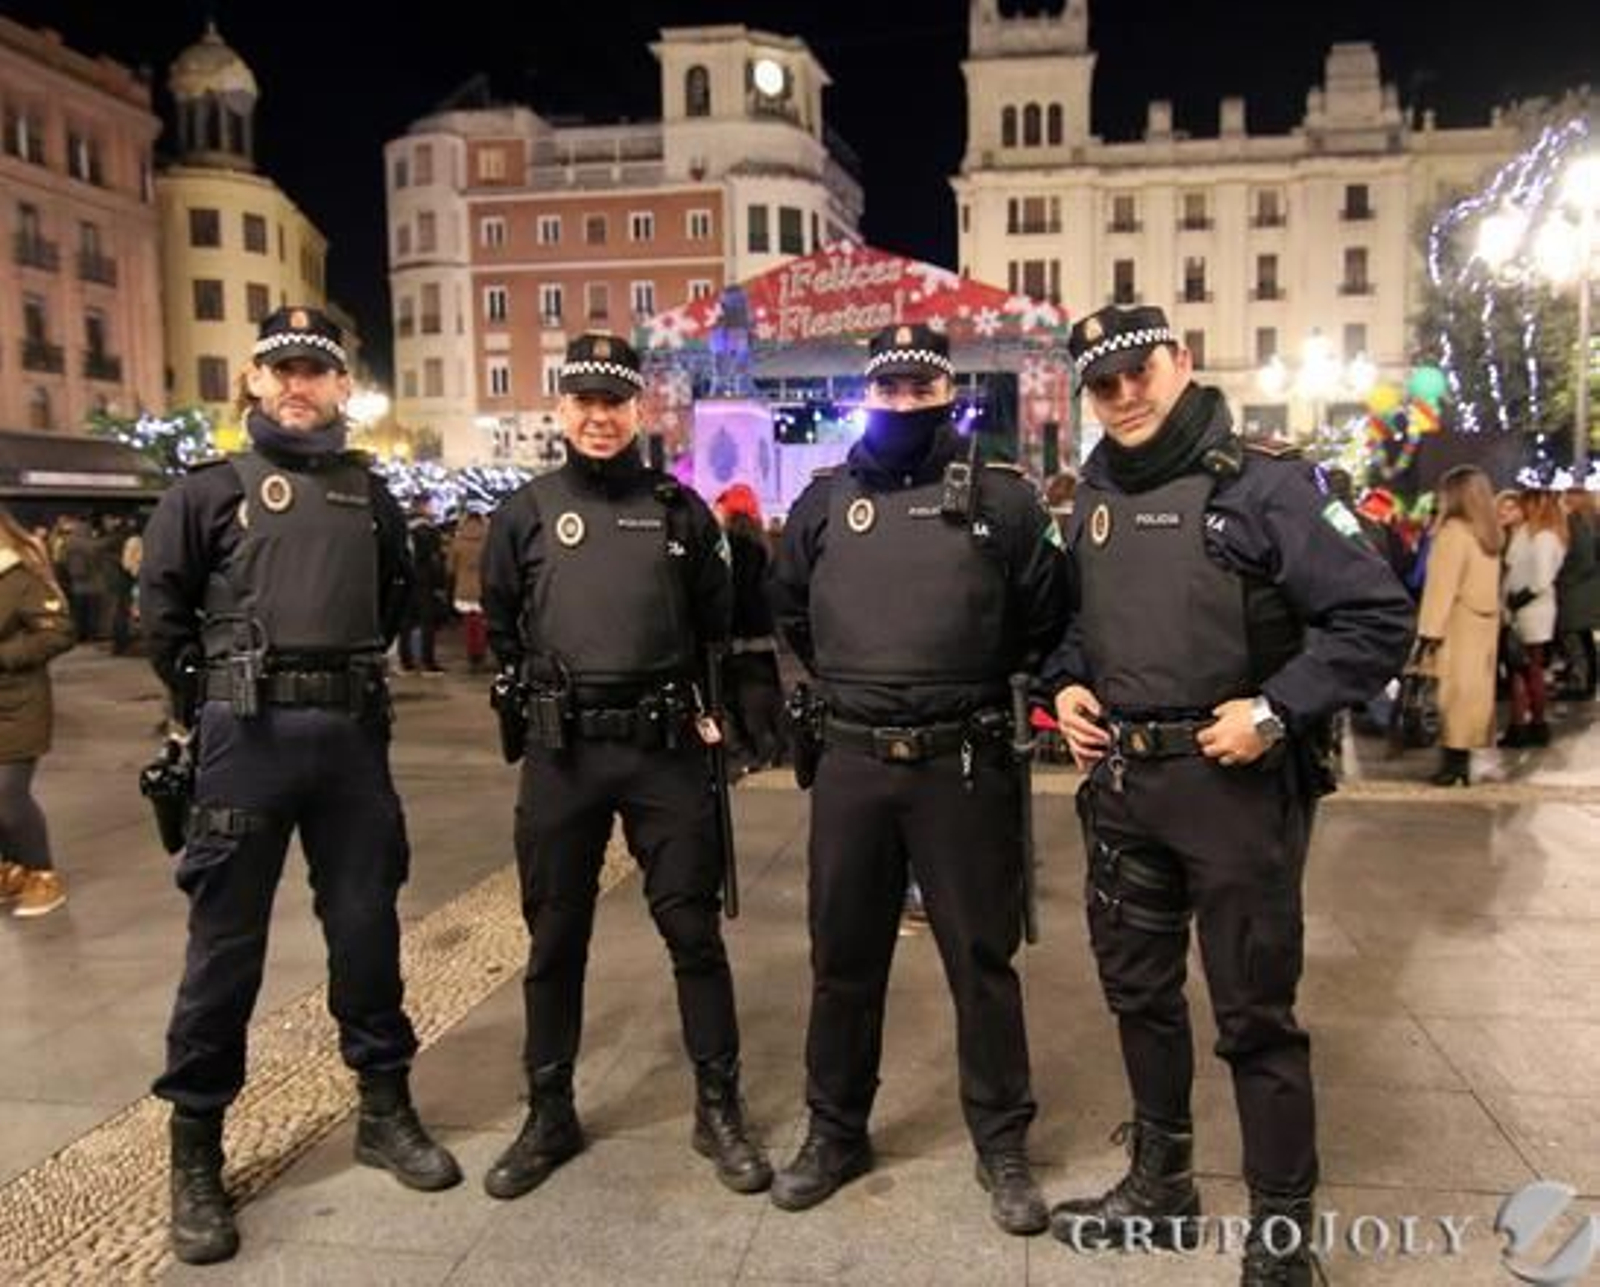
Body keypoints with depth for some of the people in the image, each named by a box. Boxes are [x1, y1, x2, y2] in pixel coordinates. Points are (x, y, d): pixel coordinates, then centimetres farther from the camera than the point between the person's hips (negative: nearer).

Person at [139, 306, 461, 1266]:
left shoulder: (370, 494, 10)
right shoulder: (211, 491, 2)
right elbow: (164, 610, 5)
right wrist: (216, 703, 6)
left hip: (352, 737, 3)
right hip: (248, 740, -3)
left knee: (367, 928, 10)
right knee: (227, 944, 3)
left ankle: (386, 1110, 25)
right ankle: (197, 1154, 15)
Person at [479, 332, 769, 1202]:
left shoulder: (679, 510, 5)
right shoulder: (525, 512, 5)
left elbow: (718, 624, 14)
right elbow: (501, 628, 14)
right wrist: (543, 697, 12)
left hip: (664, 749, 0)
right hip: (560, 754, 1)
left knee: (692, 928, 4)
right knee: (555, 937, 10)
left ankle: (719, 1110, 19)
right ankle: (548, 1115, 25)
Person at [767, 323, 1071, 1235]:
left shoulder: (1002, 499, -2)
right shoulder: (824, 503, 6)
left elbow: (1046, 616, 7)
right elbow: (792, 613, 20)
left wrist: (977, 680, 8)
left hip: (964, 763, -2)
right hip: (852, 761, 3)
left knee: (981, 958, 8)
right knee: (844, 956, 13)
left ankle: (1003, 1145, 25)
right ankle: (836, 1132, 31)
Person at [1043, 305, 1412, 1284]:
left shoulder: (1262, 483, -11)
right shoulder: (1098, 494, 9)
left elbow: (1379, 619, -14)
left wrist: (1276, 708, -20)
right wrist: (1067, 682, 5)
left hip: (1236, 783, -7)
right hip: (1121, 784, 7)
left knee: (1255, 1016, 4)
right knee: (1139, 991, 19)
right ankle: (1161, 1186, 39)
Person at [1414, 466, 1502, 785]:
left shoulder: (1454, 530, -13)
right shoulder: (1488, 533, 11)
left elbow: (1442, 585, -17)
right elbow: (1484, 582, 11)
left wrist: (1429, 630, -18)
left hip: (1458, 624, -7)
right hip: (1483, 623, 7)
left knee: (1454, 692, -4)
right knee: (1472, 690, 9)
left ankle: (1453, 761, -2)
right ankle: (1462, 759, 13)